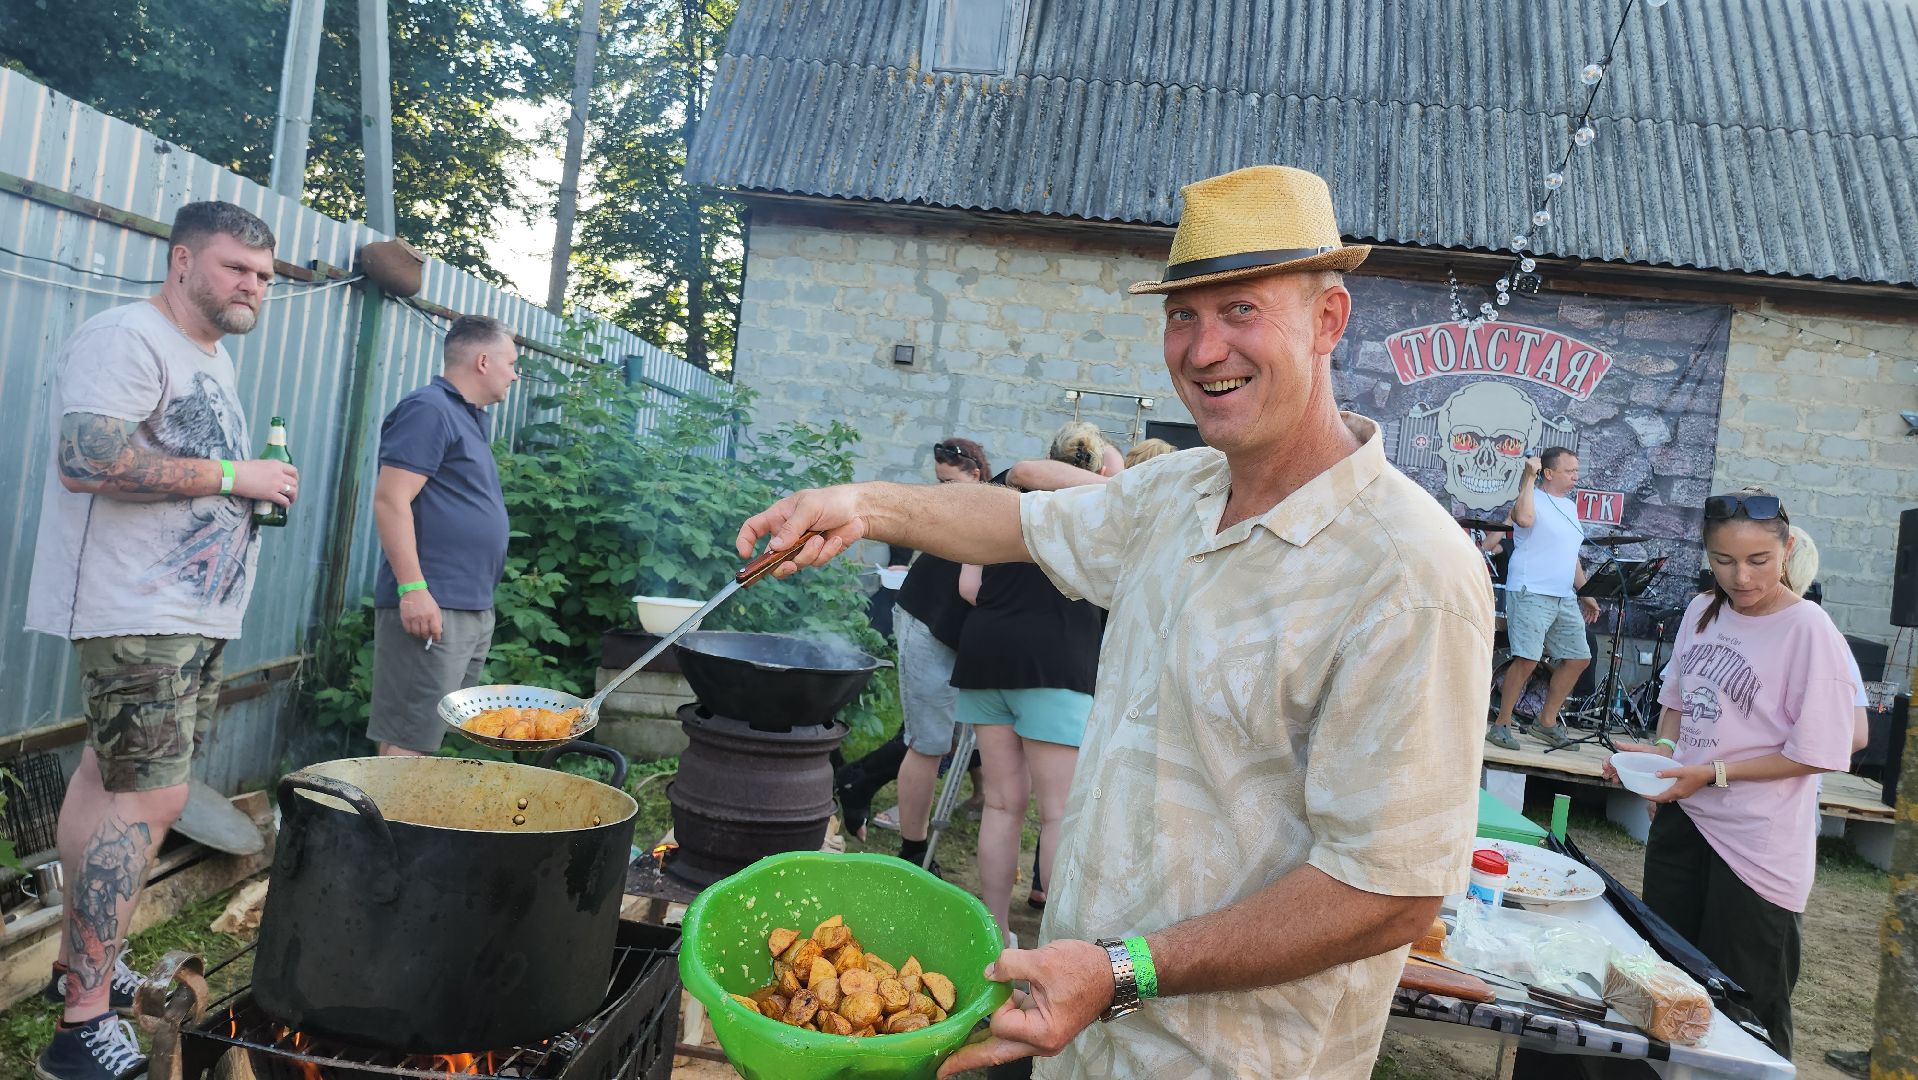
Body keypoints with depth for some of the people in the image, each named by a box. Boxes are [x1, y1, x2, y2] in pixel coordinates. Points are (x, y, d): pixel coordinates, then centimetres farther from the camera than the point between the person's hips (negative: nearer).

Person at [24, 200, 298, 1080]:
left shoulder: (212, 354, 19)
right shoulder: (126, 337, -12)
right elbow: (85, 458, -25)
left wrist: (257, 489, 8)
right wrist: (231, 476, -19)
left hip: (193, 612, 9)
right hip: (138, 611, -9)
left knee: (108, 780, 16)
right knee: (151, 798, -10)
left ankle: (80, 960, 28)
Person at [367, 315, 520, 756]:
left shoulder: (470, 418, 20)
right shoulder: (429, 409, -9)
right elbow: (390, 500, -17)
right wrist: (412, 588, -23)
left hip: (473, 611, 10)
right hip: (431, 607, -10)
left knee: (431, 737, 13)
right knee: (407, 744, -8)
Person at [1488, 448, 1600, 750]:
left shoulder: (1570, 507, 20)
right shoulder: (1533, 499, -5)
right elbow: (1524, 518, -30)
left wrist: (1585, 594, 22)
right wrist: (1529, 477, -21)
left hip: (1565, 597, 9)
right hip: (1531, 592, -9)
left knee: (1579, 658, 9)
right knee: (1528, 659, -15)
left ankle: (1547, 722, 20)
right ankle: (1501, 725, -5)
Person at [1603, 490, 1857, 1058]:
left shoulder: (1810, 631, -16)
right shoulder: (1703, 612, 3)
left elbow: (1816, 754, -16)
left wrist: (1712, 772, -19)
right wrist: (1661, 748, -1)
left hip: (1757, 847, -6)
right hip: (1682, 816, 6)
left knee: (1745, 1007, 8)